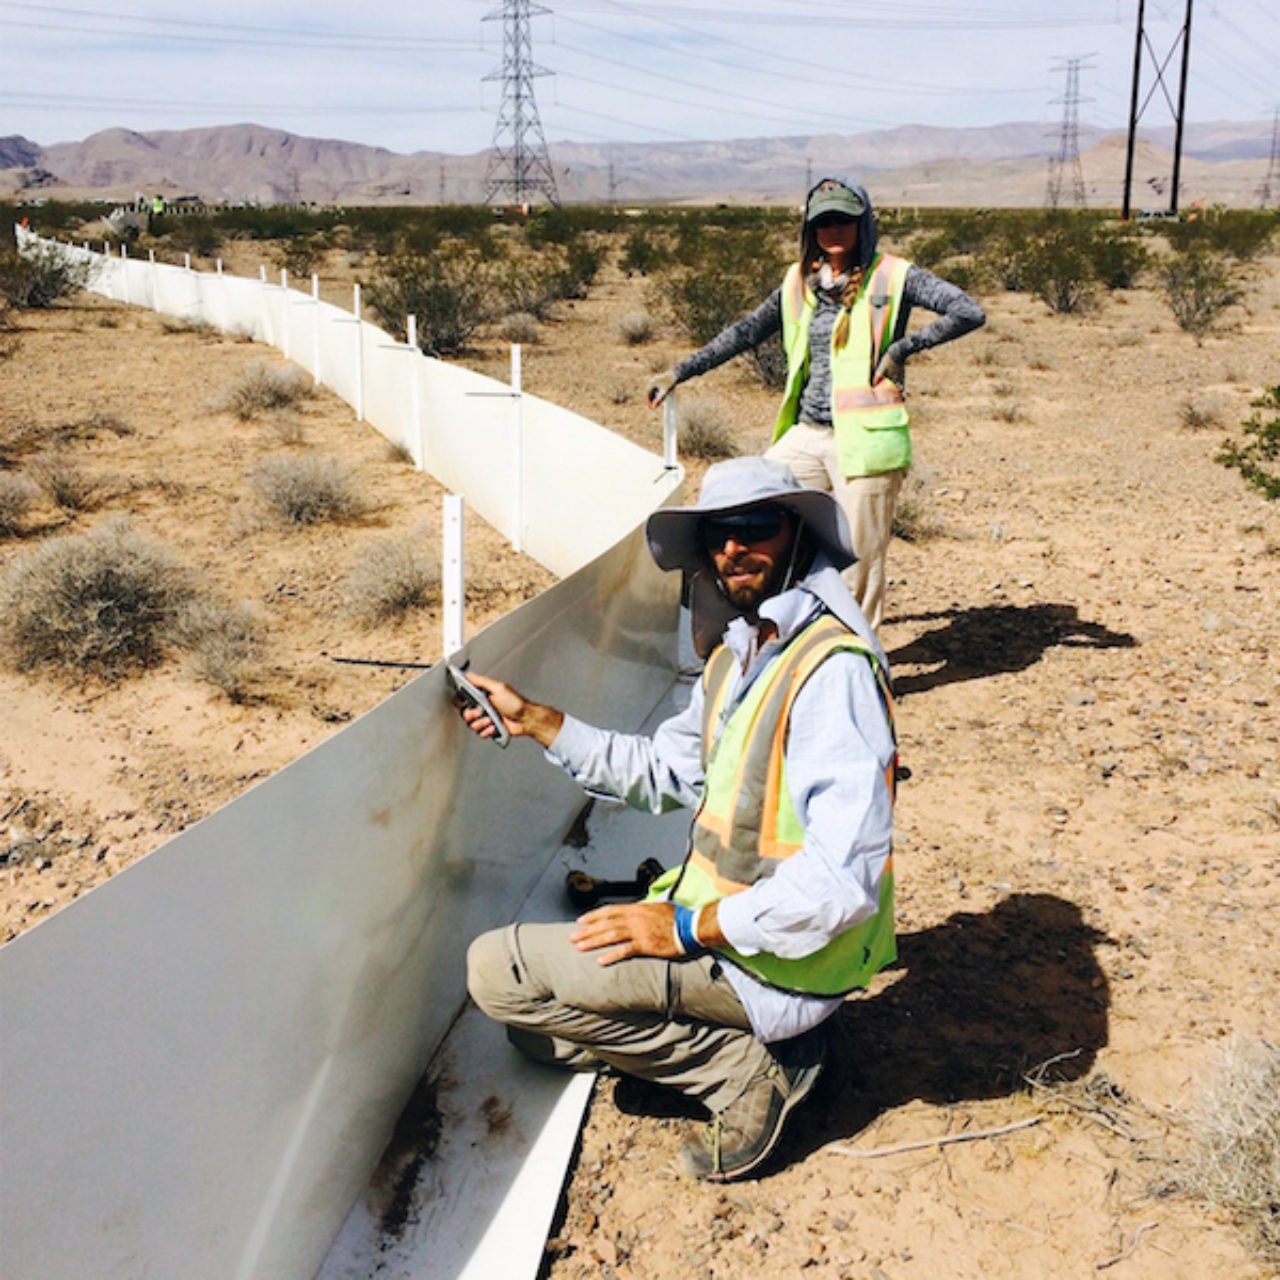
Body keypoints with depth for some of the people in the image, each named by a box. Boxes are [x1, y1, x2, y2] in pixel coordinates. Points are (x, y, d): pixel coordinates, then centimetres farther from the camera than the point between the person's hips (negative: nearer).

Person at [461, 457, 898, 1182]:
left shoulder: (832, 668, -23)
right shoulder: (738, 650, 7)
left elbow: (844, 878, -28)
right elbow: (664, 769, 19)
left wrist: (689, 927, -22)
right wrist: (534, 720, 13)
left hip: (775, 955, -10)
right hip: (722, 917, 10)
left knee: (499, 969, -12)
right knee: (538, 1029, 21)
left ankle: (743, 1068, -7)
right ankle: (761, 1038, 13)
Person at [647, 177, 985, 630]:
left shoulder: (892, 277, -2)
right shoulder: (799, 282, 12)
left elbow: (970, 312, -7)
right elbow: (746, 332, 22)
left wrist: (903, 348, -11)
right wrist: (679, 373, 22)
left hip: (863, 439, -5)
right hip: (806, 436, 5)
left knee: (857, 559, -1)